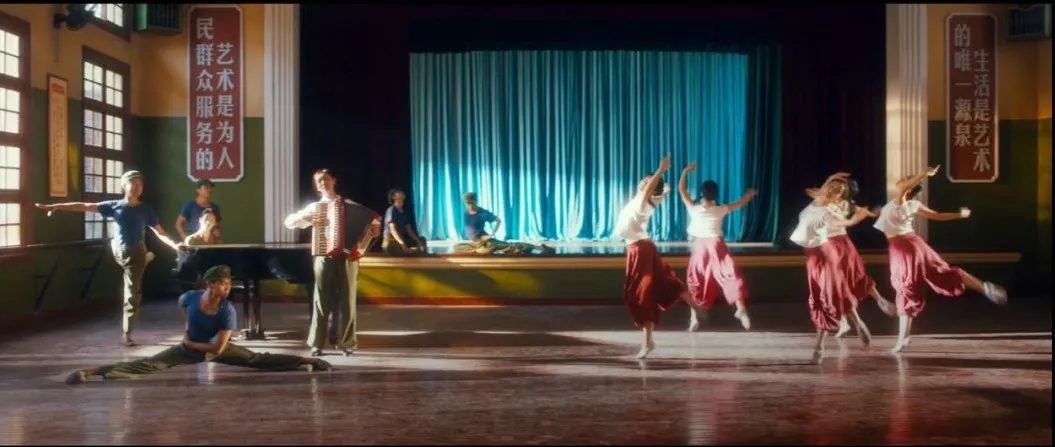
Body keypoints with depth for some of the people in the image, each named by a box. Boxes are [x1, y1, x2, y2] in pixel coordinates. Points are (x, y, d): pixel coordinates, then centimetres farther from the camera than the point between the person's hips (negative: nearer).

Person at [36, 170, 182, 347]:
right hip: (118, 251, 1)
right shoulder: (114, 206, -3)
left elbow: (160, 232, -4)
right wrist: (54, 206, -10)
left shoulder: (146, 209, -3)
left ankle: (126, 334, 7)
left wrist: (175, 244, -23)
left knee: (132, 295, 0)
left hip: (136, 254, -1)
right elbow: (84, 206, -5)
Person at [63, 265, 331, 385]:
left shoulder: (228, 311, -29)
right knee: (147, 365, -15)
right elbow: (181, 306, 9)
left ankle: (305, 361, -10)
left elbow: (218, 348, -29)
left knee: (258, 360, -9)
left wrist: (191, 342, -18)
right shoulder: (190, 298, -22)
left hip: (217, 348, -1)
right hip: (189, 347, 1)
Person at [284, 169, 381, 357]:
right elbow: (289, 221, 8)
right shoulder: (315, 207, 11)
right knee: (322, 302, -1)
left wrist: (374, 228, -8)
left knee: (347, 302, 1)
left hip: (348, 258, 0)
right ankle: (317, 344, 6)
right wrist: (306, 219, -10)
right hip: (324, 259, 0)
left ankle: (347, 343, 9)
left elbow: (367, 222, 15)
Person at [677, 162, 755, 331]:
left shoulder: (693, 208, -9)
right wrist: (750, 194, 27)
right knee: (731, 275, 1)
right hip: (716, 246, -1)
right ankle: (741, 310, -9)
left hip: (699, 247, 1)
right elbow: (740, 203, 8)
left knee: (697, 281, 10)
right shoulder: (720, 210, -7)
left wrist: (685, 172, 8)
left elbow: (681, 190, 1)